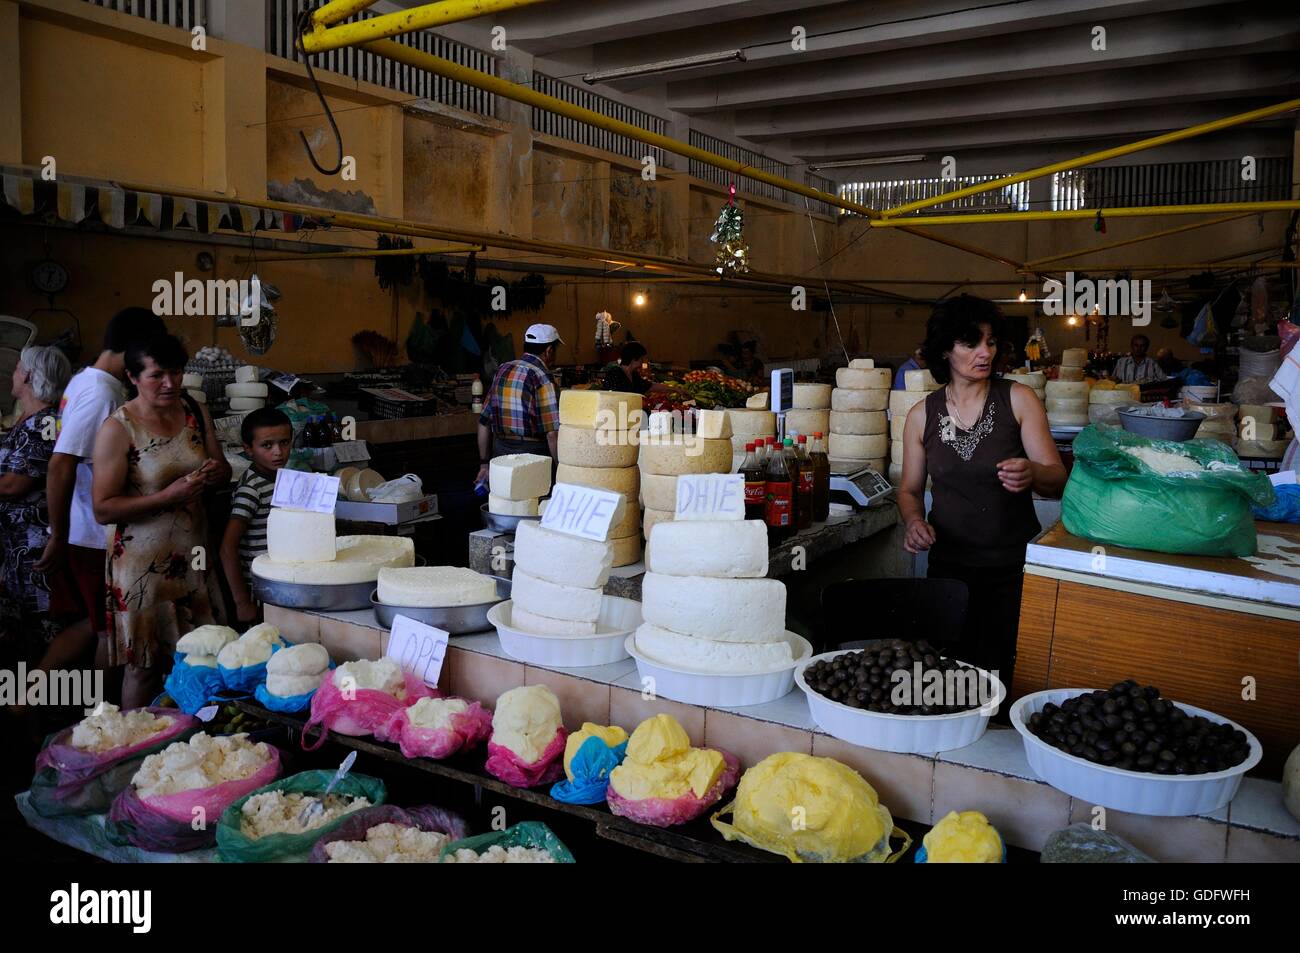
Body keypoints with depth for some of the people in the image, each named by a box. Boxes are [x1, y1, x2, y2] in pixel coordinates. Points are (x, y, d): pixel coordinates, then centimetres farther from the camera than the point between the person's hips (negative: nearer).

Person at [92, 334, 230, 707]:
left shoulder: (196, 413, 5)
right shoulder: (118, 429, -11)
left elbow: (225, 471, 14)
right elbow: (103, 509, -13)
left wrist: (215, 473, -10)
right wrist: (167, 496, -23)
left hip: (192, 553, 5)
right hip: (143, 561, -5)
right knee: (144, 665, 6)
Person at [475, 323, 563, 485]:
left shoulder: (502, 370, 10)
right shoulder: (542, 378, -11)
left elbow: (484, 422, 14)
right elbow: (553, 433, -18)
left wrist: (484, 463, 20)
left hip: (500, 456, 7)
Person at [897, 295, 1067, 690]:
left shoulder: (1019, 400, -3)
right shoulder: (922, 415, 2)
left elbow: (1058, 480, -7)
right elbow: (910, 489, 11)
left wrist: (1032, 475, -29)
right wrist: (913, 520, -10)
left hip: (1013, 566, -1)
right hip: (949, 564, 2)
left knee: (1002, 674, -3)